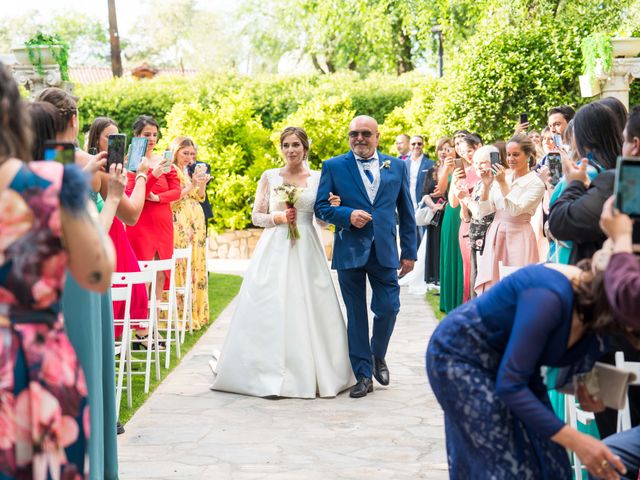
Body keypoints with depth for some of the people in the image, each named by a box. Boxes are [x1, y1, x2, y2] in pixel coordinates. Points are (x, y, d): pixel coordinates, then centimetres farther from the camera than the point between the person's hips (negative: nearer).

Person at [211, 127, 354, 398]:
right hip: (275, 250, -1)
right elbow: (256, 216, 6)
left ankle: (312, 374, 9)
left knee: (308, 310, 0)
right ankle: (271, 376, 0)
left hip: (306, 251, 1)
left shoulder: (317, 178, 8)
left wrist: (334, 207, -10)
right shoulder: (269, 177, 5)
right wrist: (278, 218, -12)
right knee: (271, 310, -5)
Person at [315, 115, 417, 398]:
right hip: (350, 252, -1)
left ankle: (377, 356, 29)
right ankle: (363, 375, 14)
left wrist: (409, 252, 8)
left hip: (385, 251, 1)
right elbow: (321, 207, 1)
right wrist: (347, 215, -17)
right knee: (356, 315, 5)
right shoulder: (333, 167, 2)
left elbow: (406, 212, 10)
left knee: (388, 309, -1)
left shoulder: (396, 167, 7)